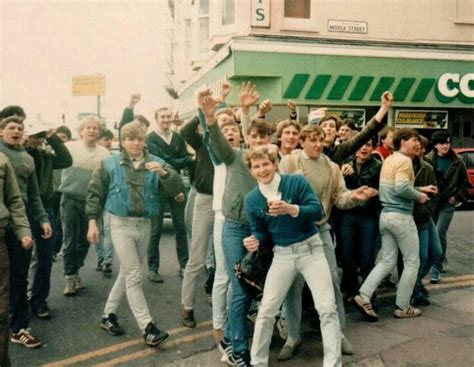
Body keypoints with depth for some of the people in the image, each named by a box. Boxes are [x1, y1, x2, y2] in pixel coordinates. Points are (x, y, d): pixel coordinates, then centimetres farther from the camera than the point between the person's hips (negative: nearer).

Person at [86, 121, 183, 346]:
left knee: (127, 273, 14)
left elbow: (177, 188, -8)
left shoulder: (156, 163, 2)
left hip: (145, 225, 3)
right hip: (121, 224, -3)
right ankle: (147, 327, -2)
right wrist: (92, 221, -2)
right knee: (134, 276, -6)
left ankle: (109, 315, 32)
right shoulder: (110, 164, -1)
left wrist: (163, 172, -25)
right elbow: (95, 193, 4)